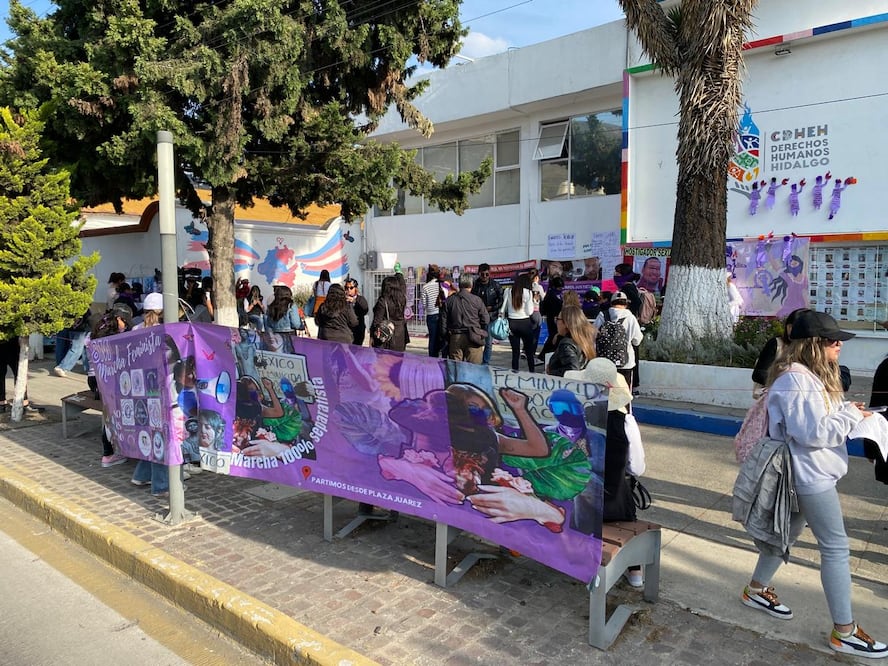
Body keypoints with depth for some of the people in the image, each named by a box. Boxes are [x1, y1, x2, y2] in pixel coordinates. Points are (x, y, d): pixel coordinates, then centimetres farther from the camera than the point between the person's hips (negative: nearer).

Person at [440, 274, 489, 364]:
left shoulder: (449, 300, 4)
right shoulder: (477, 300, -4)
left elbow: (444, 321, 7)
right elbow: (486, 320, 0)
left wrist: (446, 337, 16)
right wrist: (482, 335, 16)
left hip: (455, 337, 3)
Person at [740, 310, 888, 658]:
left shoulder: (809, 374, 10)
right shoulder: (795, 379, -24)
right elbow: (812, 432, -26)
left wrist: (846, 409, 1)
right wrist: (852, 416, -16)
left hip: (809, 473, 11)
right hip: (811, 475, -11)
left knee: (788, 532, 20)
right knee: (836, 548, -1)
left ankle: (756, 590, 34)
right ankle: (844, 631, 11)